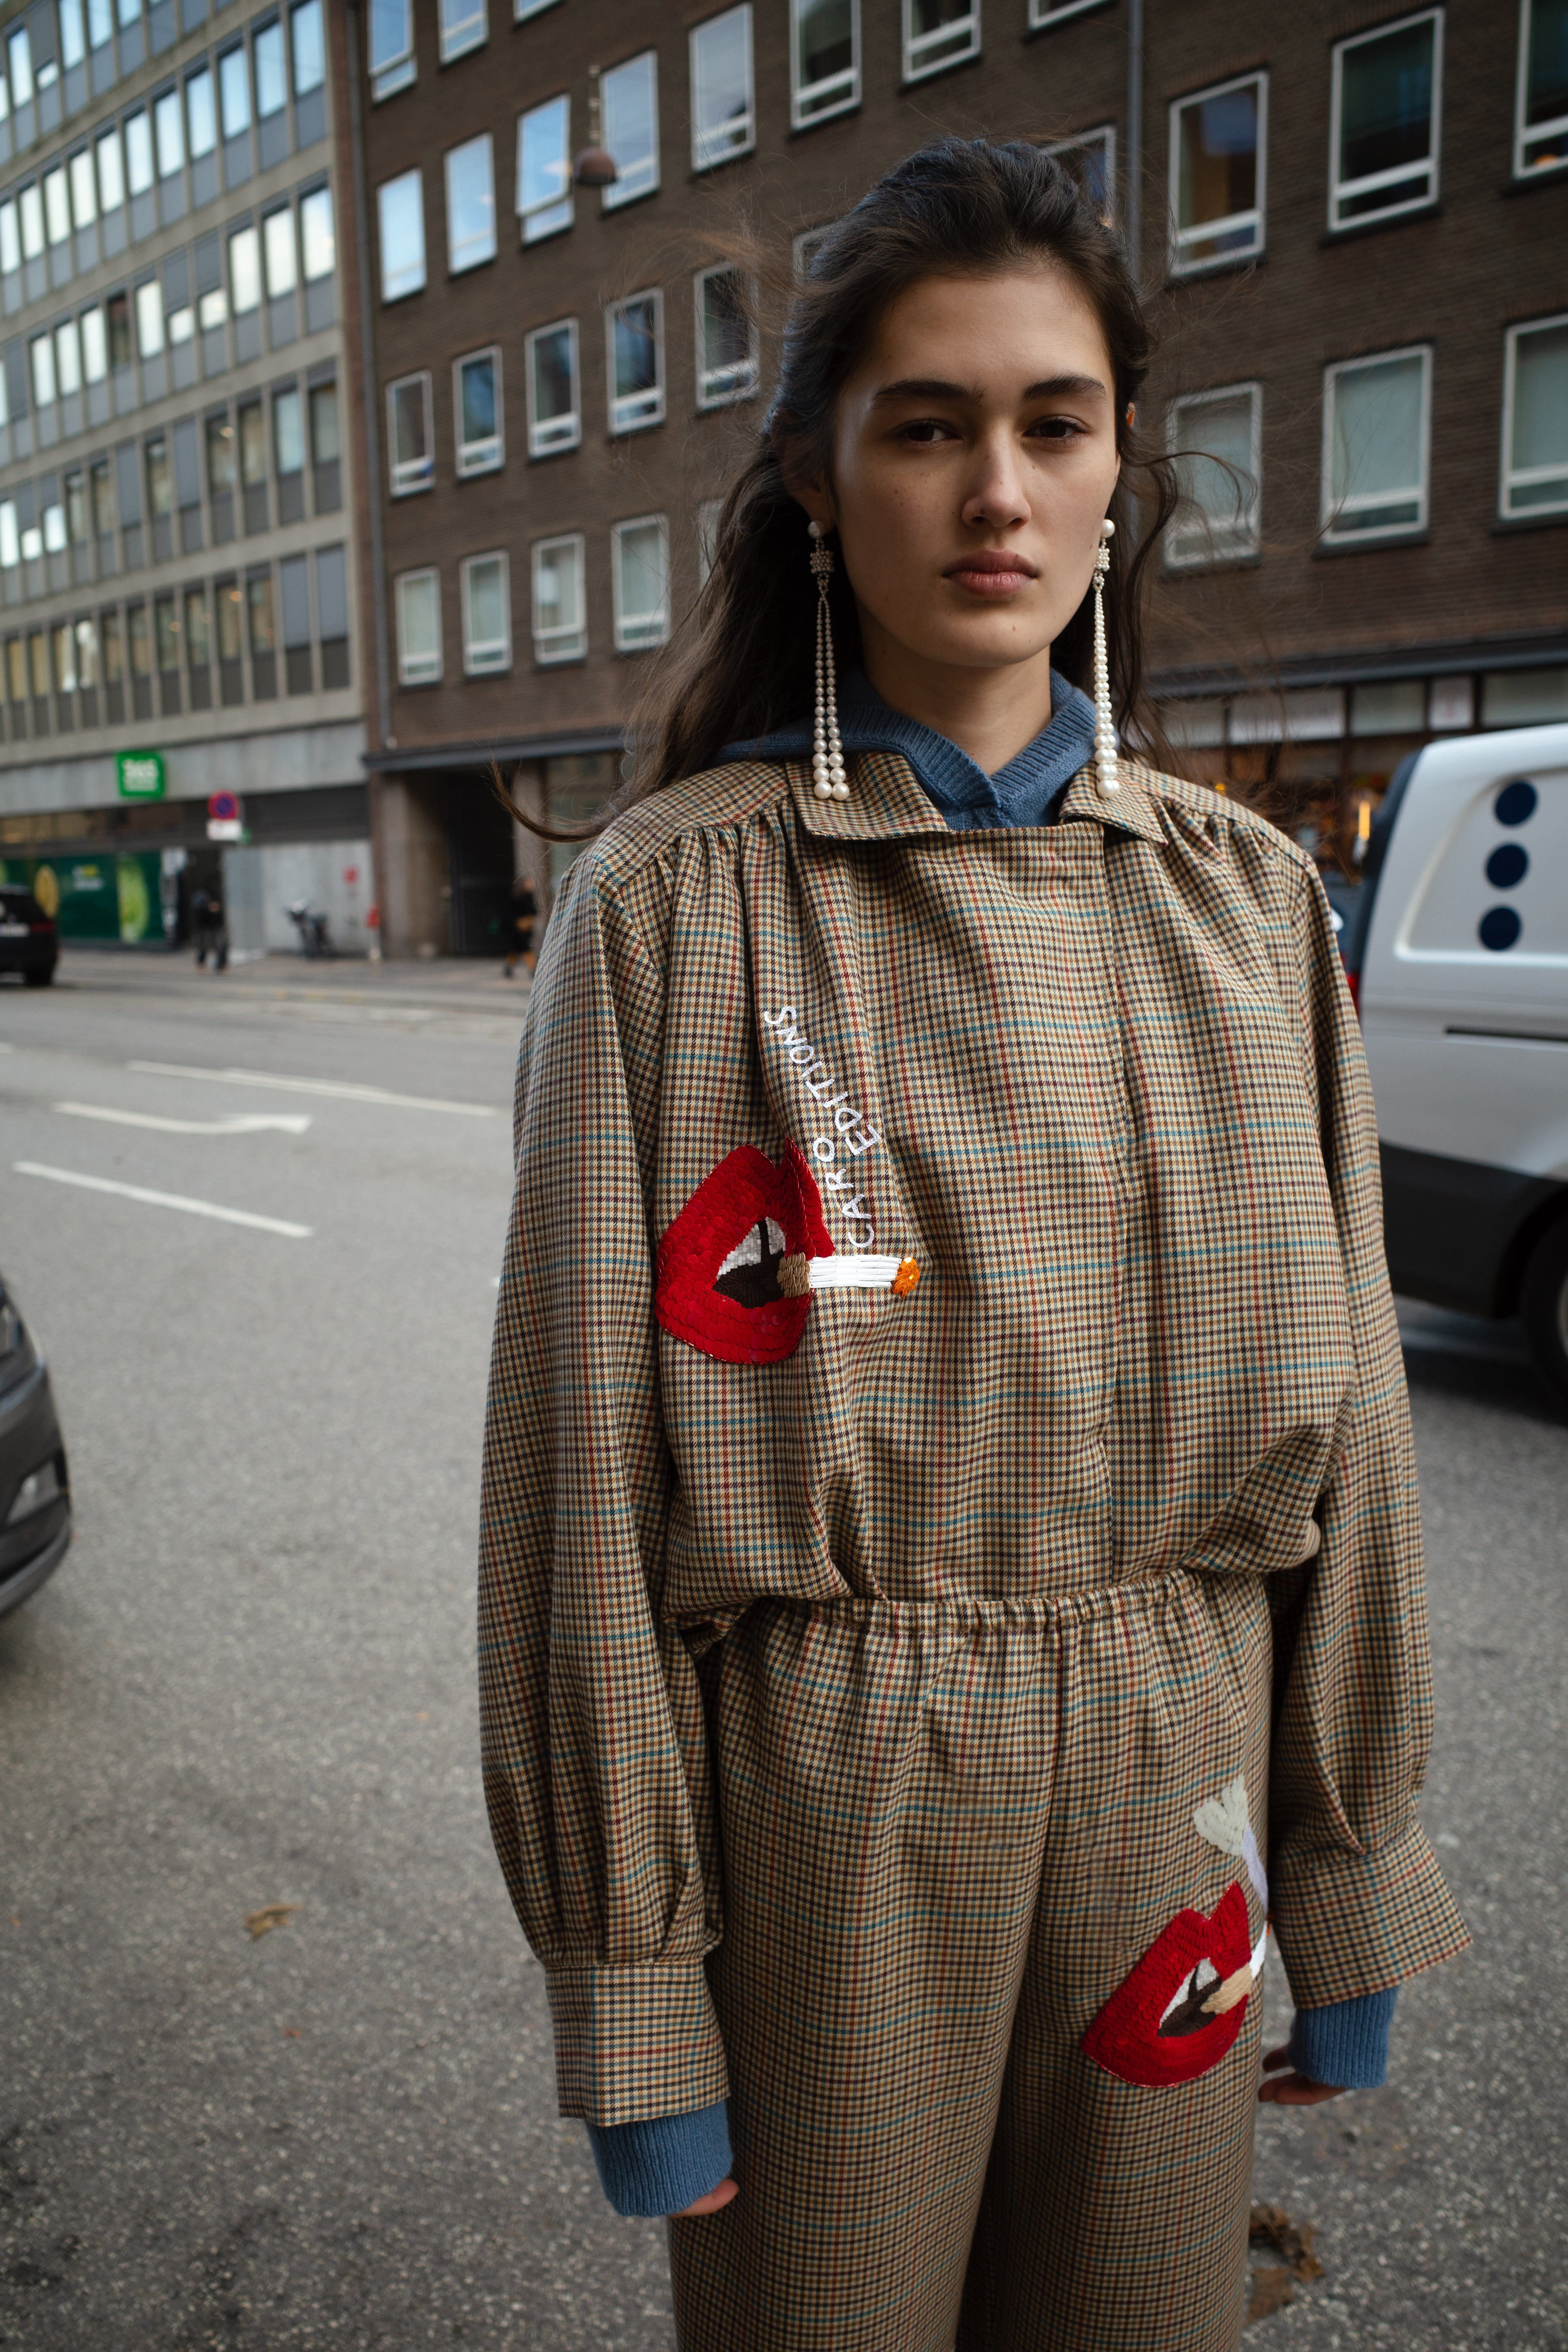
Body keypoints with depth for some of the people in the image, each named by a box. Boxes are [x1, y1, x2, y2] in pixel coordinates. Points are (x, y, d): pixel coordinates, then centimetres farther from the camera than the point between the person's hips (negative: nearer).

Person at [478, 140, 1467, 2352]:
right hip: (820, 1809, -2)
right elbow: (587, 1456, -9)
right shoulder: (675, 904, -9)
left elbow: (1335, 1401, 5)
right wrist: (630, 1991, -5)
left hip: (1174, 1789, 3)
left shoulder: (1244, 896, 1)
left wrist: (1357, 1880, 8)